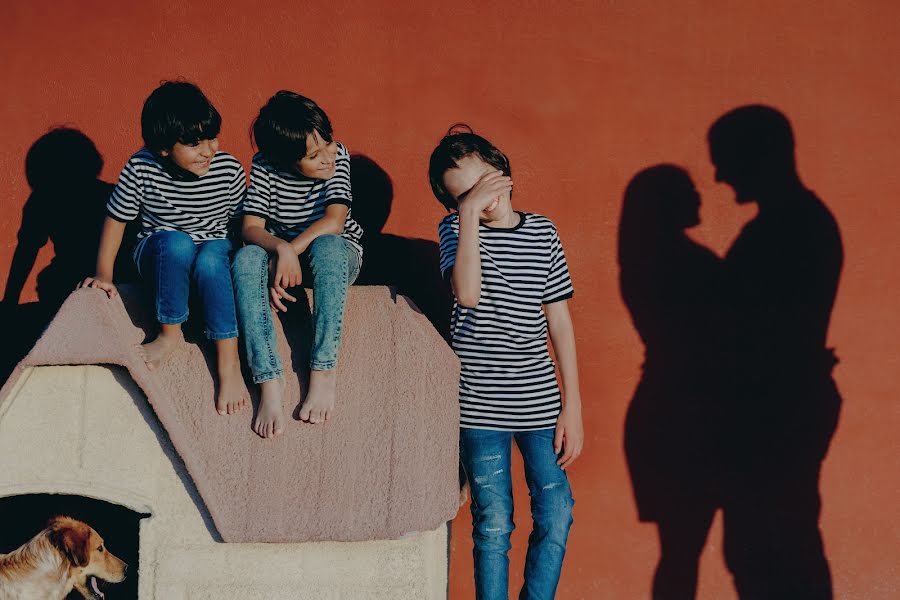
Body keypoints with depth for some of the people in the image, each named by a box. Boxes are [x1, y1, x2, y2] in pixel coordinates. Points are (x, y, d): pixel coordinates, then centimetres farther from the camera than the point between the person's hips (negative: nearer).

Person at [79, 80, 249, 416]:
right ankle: (170, 333, -17)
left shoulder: (228, 169, -15)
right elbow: (116, 219, -5)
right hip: (160, 258, 0)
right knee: (177, 242, -37)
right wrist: (104, 275, -6)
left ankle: (229, 363, -31)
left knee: (209, 261, -37)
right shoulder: (141, 169, -17)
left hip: (216, 252, 0)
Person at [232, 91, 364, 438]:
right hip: (281, 252, 2)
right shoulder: (264, 166, -12)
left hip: (338, 254, -2)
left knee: (327, 246, -39)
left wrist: (293, 250, -33)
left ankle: (323, 371, -34)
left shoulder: (337, 157, -15)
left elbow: (334, 221, -25)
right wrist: (281, 249, -37)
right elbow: (251, 227, -16)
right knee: (246, 260, -32)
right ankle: (269, 379, -35)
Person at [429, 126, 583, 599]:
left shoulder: (542, 233, 6)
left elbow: (559, 320, 8)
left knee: (556, 515, 1)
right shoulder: (455, 228, -2)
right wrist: (470, 213, -23)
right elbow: (468, 294, -22)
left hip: (539, 399, 3)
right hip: (480, 401, -3)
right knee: (493, 524, 2)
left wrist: (573, 405, 5)